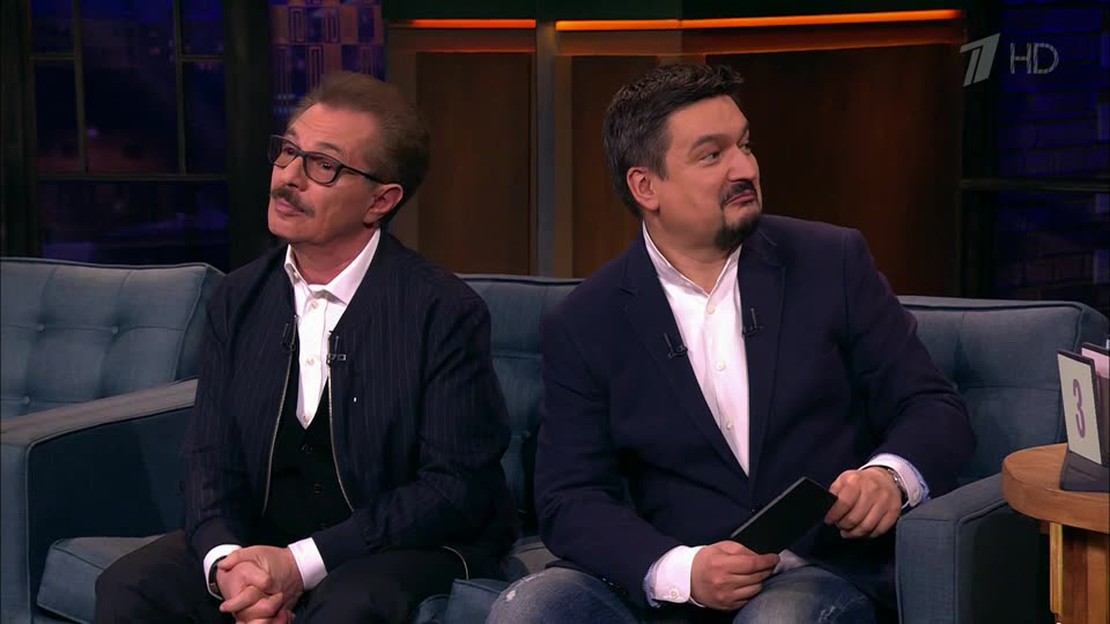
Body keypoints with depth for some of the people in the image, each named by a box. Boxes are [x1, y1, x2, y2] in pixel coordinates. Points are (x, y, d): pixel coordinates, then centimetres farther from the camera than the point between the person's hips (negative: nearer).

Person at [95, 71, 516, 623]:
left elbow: (458, 487, -14)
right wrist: (226, 562, -19)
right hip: (261, 539, 4)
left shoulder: (445, 311, -12)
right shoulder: (239, 301, 5)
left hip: (408, 548, -4)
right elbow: (210, 459, 4)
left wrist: (302, 563, -21)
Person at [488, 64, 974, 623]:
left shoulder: (833, 263, 4)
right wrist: (683, 572, -19)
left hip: (822, 577, -1)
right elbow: (571, 501, -1)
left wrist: (890, 475, -17)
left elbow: (935, 408, 7)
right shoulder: (583, 325, 3)